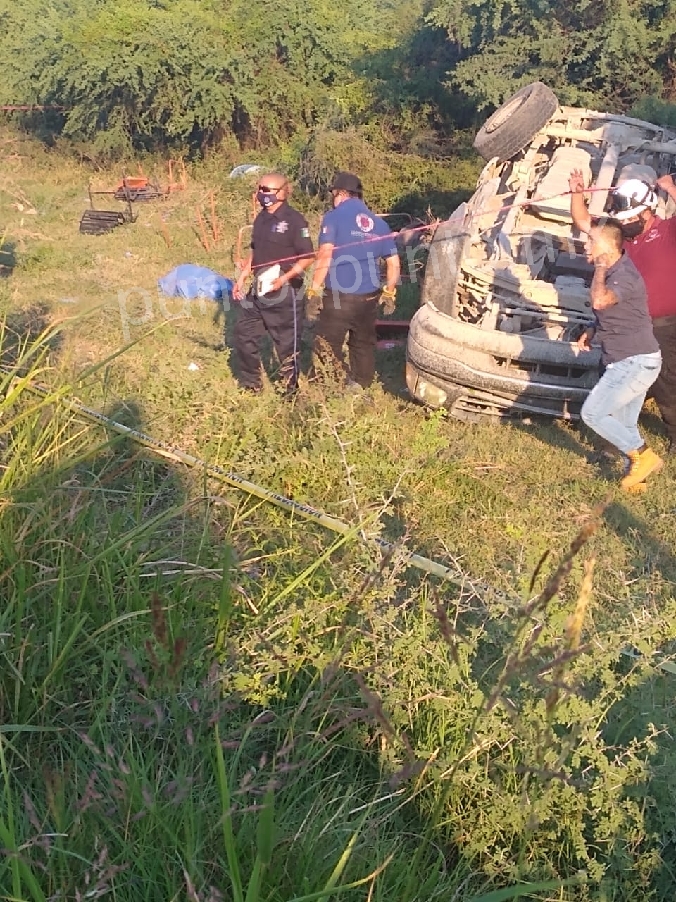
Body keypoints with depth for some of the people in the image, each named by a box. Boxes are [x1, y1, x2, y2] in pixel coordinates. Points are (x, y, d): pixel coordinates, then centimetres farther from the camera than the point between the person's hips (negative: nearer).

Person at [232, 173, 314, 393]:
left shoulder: (294, 220, -12)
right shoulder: (261, 218, 12)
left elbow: (308, 257, -14)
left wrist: (284, 278, -23)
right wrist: (241, 278, 13)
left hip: (284, 291, -8)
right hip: (258, 290, 8)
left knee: (286, 342, 2)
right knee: (243, 333, 13)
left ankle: (290, 390, 18)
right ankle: (250, 385, 28)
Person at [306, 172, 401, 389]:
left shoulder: (334, 217, -4)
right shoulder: (378, 222, 11)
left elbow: (325, 255, -16)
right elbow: (394, 263, 13)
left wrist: (314, 291, -15)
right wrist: (389, 293, 24)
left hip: (339, 297, -6)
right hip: (369, 298, 6)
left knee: (327, 350, 1)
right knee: (363, 346, 17)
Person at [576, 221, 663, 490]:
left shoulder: (624, 275, -19)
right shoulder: (612, 271, 12)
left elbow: (600, 301, -39)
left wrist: (600, 269, -22)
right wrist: (592, 331, 10)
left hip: (635, 362, -10)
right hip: (629, 361, 10)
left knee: (592, 413, -9)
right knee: (624, 425, 14)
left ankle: (642, 455, 0)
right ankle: (640, 469, 22)